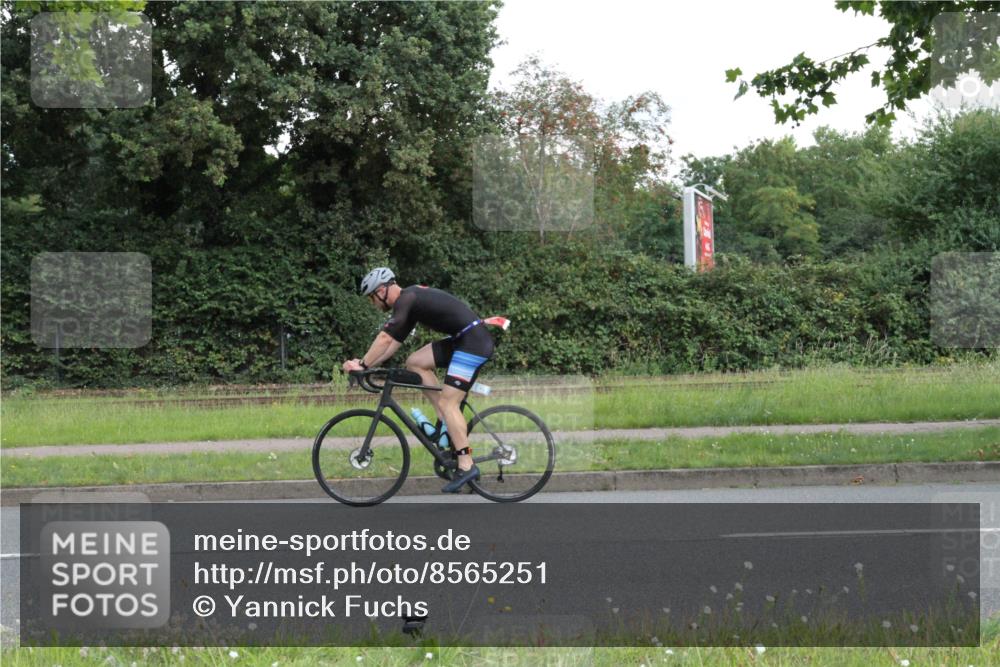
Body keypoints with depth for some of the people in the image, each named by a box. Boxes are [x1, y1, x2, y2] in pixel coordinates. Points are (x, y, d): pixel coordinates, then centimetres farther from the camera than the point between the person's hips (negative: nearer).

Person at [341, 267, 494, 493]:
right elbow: (393, 343, 21)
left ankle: (466, 466, -10)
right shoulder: (410, 300, 18)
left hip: (474, 341, -9)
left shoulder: (406, 299, -12)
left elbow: (385, 338, -19)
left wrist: (362, 365, -12)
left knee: (447, 402, -10)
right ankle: (447, 423, 9)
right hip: (462, 340, 9)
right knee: (415, 362, 9)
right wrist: (366, 363, 14)